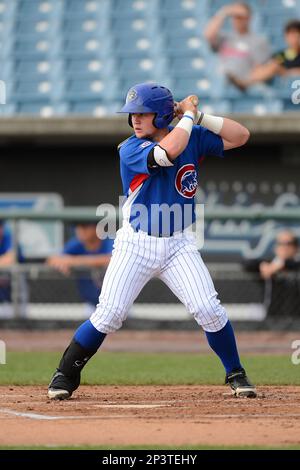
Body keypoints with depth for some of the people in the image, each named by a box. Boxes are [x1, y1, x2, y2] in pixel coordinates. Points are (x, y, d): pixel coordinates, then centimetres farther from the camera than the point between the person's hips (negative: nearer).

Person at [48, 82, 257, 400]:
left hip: (179, 245, 2)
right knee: (108, 315, -7)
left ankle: (235, 374, 7)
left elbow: (240, 136, 3)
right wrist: (188, 115, -15)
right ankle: (65, 375, 9)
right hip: (136, 244, -2)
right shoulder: (130, 149, -11)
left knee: (208, 310, -11)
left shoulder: (193, 137, 2)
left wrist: (201, 117, -8)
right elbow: (168, 152, -29)